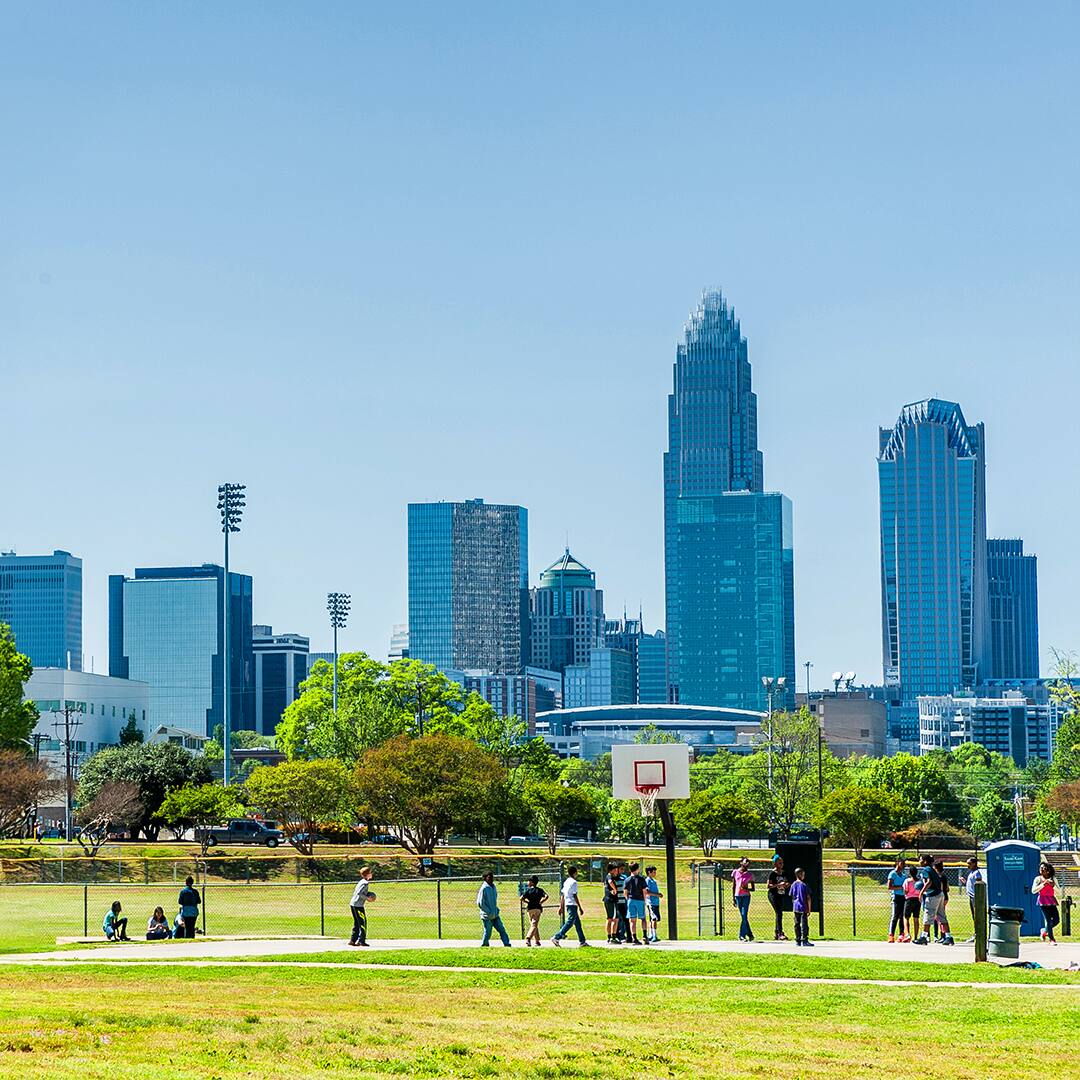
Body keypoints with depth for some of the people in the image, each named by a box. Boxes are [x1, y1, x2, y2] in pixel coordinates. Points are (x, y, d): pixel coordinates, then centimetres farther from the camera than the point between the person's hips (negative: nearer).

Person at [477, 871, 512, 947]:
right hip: (487, 916, -8)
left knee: (502, 930, 3)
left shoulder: (493, 887, 9)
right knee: (487, 932, 0)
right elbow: (480, 903, -18)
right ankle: (484, 945, 14)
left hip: (495, 915, 8)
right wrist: (489, 912, -16)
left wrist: (496, 909, 12)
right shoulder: (484, 888, -15)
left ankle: (507, 944, 3)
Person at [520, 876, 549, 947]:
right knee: (534, 925, -6)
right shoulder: (540, 890, 5)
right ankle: (528, 938, -27)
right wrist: (540, 902, 0)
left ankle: (537, 940, 12)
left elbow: (522, 898, -10)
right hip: (538, 909, 0)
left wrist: (528, 902, 4)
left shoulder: (528, 890, 2)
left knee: (533, 925, 14)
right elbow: (546, 896, -11)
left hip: (530, 909, 0)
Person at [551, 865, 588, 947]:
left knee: (577, 923, 14)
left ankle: (582, 941, 17)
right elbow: (575, 896, -16)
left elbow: (563, 895, 15)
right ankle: (556, 938, -19)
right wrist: (580, 908, -13)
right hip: (572, 905, -10)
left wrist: (561, 906, 20)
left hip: (567, 904, 10)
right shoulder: (573, 882, -12)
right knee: (569, 923, -12)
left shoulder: (566, 882, 13)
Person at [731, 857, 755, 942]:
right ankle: (749, 934, 14)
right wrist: (733, 898, 6)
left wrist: (746, 888, -13)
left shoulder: (749, 874, 5)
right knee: (743, 916, 5)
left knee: (744, 916, -10)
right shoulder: (735, 872, 7)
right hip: (738, 896, 2)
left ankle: (742, 935, -5)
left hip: (746, 896, -2)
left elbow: (753, 889, 8)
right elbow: (733, 886, 10)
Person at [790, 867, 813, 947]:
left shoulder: (793, 884, 5)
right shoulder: (804, 885, -10)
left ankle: (798, 940, 13)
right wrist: (809, 909, -4)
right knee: (804, 924, -2)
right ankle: (804, 940, -4)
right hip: (803, 908, -5)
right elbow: (808, 898, -9)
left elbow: (792, 897, 10)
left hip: (795, 908, 5)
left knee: (797, 924, 10)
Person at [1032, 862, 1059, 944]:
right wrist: (1043, 884, -14)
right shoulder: (1038, 879, 4)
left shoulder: (1053, 879, 11)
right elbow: (1033, 890, -6)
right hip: (1043, 902, -4)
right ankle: (1051, 939, -5)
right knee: (1048, 920, -12)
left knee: (1056, 920, 0)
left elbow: (1058, 892, 9)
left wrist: (1053, 885, -10)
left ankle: (1044, 930, 26)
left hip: (1052, 901, 4)